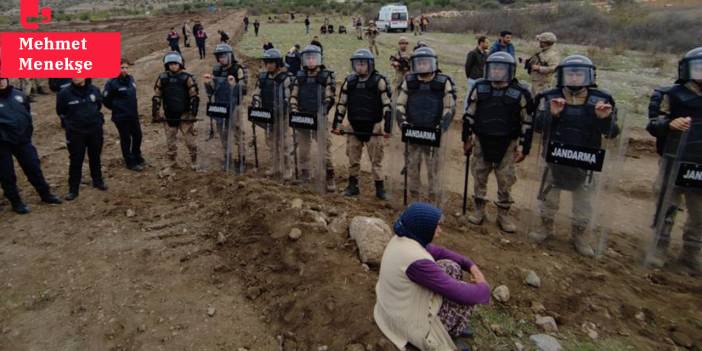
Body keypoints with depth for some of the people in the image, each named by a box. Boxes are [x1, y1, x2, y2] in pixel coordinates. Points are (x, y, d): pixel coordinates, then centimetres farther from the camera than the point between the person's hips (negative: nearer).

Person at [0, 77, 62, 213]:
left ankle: (45, 194, 28)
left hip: (22, 140, 4)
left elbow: (27, 114, 17)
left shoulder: (19, 95, 3)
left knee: (34, 167, 13)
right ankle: (16, 202, 22)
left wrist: (28, 132, 16)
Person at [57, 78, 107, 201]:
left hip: (95, 130, 2)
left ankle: (98, 181, 34)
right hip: (75, 133, -2)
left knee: (95, 157, 17)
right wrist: (69, 123, 4)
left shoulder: (94, 90, -4)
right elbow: (60, 112, 2)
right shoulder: (65, 93, -12)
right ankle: (73, 189, 11)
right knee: (76, 160, 2)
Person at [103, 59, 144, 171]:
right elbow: (105, 100, -11)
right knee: (126, 139, 5)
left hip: (134, 115, 6)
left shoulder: (130, 79, 2)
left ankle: (137, 157, 37)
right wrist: (117, 108, -1)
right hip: (121, 116, -6)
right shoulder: (112, 83, -17)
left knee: (137, 136, 16)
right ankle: (130, 162, 17)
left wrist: (134, 108, 13)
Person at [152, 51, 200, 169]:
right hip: (169, 116, 3)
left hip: (185, 115, -3)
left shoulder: (187, 78, -7)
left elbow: (194, 97, -6)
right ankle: (172, 164, 22)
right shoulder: (162, 78, 1)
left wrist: (193, 113, -10)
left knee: (190, 140, 3)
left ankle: (194, 162, 19)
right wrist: (155, 114, 2)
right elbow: (156, 97, 5)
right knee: (170, 142, 10)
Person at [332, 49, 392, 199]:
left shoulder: (379, 81, -6)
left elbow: (387, 106, -7)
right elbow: (341, 104, 11)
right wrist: (336, 124, 9)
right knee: (353, 159, 10)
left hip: (373, 128, -4)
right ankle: (353, 186, 23)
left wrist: (387, 127, -11)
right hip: (354, 128, 4)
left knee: (376, 160, 3)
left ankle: (380, 188, 14)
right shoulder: (349, 81, 6)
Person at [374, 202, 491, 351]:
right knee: (466, 294, -1)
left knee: (452, 267, 10)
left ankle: (452, 325, 23)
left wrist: (471, 265, 1)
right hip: (409, 322, -8)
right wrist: (483, 287, -6)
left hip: (397, 306, 8)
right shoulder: (417, 261, -33)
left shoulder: (403, 239, -6)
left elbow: (439, 252, 10)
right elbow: (464, 294, -25)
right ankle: (449, 335, 21)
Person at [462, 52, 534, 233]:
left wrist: (524, 147, -3)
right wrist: (466, 139, 6)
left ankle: (503, 215, 23)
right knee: (479, 177, 11)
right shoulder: (479, 88, -3)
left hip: (507, 144, -1)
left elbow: (527, 122, -3)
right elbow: (469, 115, 5)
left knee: (505, 181, 7)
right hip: (481, 141, 2)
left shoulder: (520, 92, -9)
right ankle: (479, 210, 27)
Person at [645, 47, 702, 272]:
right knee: (667, 207, 5)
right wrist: (670, 124, -28)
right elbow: (653, 125, -10)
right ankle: (660, 250, 17)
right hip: (674, 162, -4)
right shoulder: (673, 95, -5)